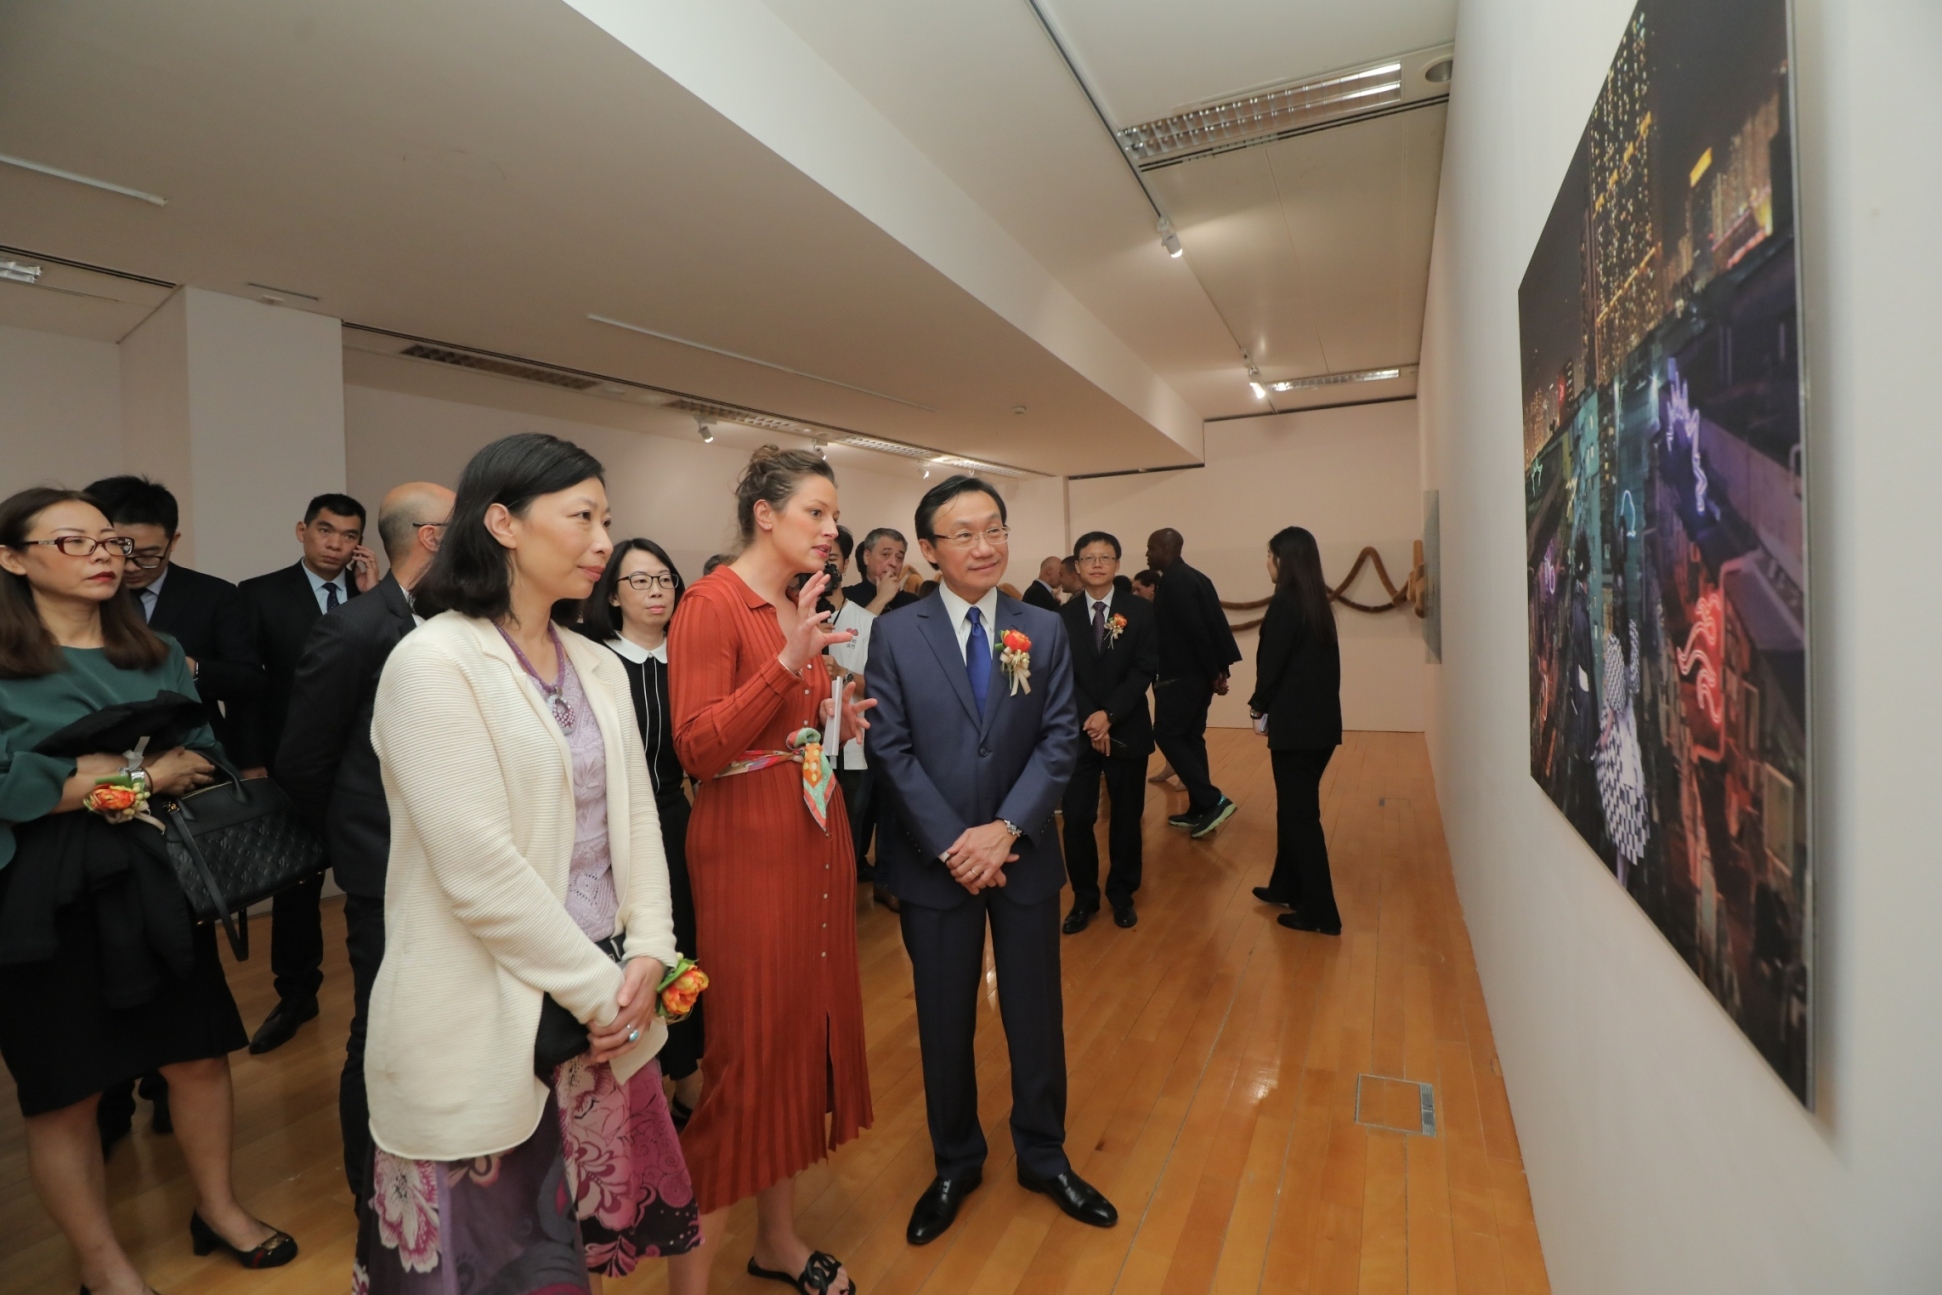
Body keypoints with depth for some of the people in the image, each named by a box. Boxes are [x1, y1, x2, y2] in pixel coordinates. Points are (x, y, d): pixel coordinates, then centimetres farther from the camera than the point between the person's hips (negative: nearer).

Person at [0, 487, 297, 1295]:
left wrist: (124, 779, -14)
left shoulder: (158, 653, 7)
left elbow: (206, 759, 4)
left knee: (200, 1054, 13)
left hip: (156, 884, 4)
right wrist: (149, 773, -13)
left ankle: (217, 1208, 33)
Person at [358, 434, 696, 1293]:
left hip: (606, 1000, 6)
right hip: (489, 1022, -6)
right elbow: (479, 869, -20)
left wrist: (647, 954, -5)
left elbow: (636, 814, 6)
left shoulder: (599, 667, 6)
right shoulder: (434, 660, -15)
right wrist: (599, 989, -13)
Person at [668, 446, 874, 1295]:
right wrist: (787, 661, -27)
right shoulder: (712, 603, -12)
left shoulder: (802, 609, 11)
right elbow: (698, 749, -20)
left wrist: (836, 721, 4)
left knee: (807, 1031, 16)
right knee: (751, 1050, 2)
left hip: (816, 836, 8)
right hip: (749, 844, -8)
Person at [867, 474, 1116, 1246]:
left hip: (1023, 855, 2)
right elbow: (889, 750, -9)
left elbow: (1060, 738, -4)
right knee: (944, 1022, 15)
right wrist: (952, 845, -14)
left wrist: (1006, 828, -15)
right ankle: (955, 1164, 40)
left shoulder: (1044, 629, 0)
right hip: (934, 859, -1)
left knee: (1036, 1014, 16)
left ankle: (1044, 1157, 41)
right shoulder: (895, 634, -5)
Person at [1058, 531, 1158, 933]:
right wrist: (1090, 720, -15)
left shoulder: (1140, 612, 1)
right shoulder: (1062, 616, 2)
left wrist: (1109, 713, -18)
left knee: (1127, 816, 10)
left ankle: (1122, 894, 28)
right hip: (1078, 731, 0)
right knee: (1076, 818, 0)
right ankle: (1084, 897, 19)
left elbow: (1145, 670, -7)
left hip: (1127, 729, 0)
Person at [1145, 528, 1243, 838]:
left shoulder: (1174, 581, -15)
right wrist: (1218, 671, 11)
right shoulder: (1192, 577, 14)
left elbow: (1195, 631, -21)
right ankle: (1200, 810, 18)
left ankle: (1212, 800, -6)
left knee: (1167, 735, -3)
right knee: (1190, 737, 13)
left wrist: (1213, 674, -17)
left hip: (1181, 675, -9)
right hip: (1197, 673, 9)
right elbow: (1213, 624, 12)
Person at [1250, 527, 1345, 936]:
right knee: (1294, 808, 19)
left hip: (1296, 725, -8)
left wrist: (1259, 703, 4)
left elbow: (1271, 662, -14)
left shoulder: (1284, 604, -15)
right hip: (1320, 721, 8)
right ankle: (1286, 887, 32)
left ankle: (1320, 912, 10)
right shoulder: (1319, 603, 9)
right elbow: (1322, 663, 12)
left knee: (1300, 814, 1)